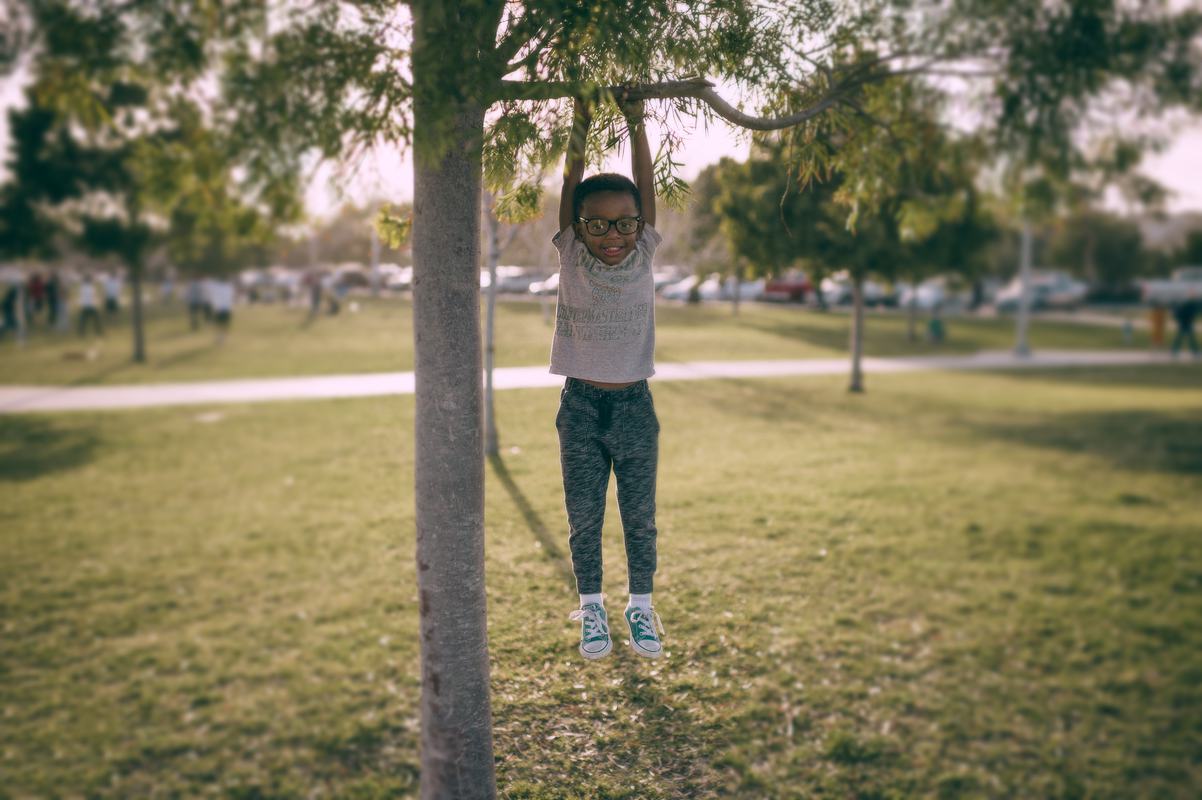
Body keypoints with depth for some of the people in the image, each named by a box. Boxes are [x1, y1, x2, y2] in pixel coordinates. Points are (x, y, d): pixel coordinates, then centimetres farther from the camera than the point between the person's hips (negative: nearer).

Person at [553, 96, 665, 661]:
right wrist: (580, 127, -14)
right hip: (581, 405, 0)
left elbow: (645, 186, -9)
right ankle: (591, 606, 22)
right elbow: (570, 189, -11)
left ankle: (640, 605, 24)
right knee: (584, 516, 8)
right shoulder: (571, 258, -5)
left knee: (639, 515, 9)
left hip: (634, 403, 1)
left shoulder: (643, 255, -3)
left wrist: (635, 125, -12)